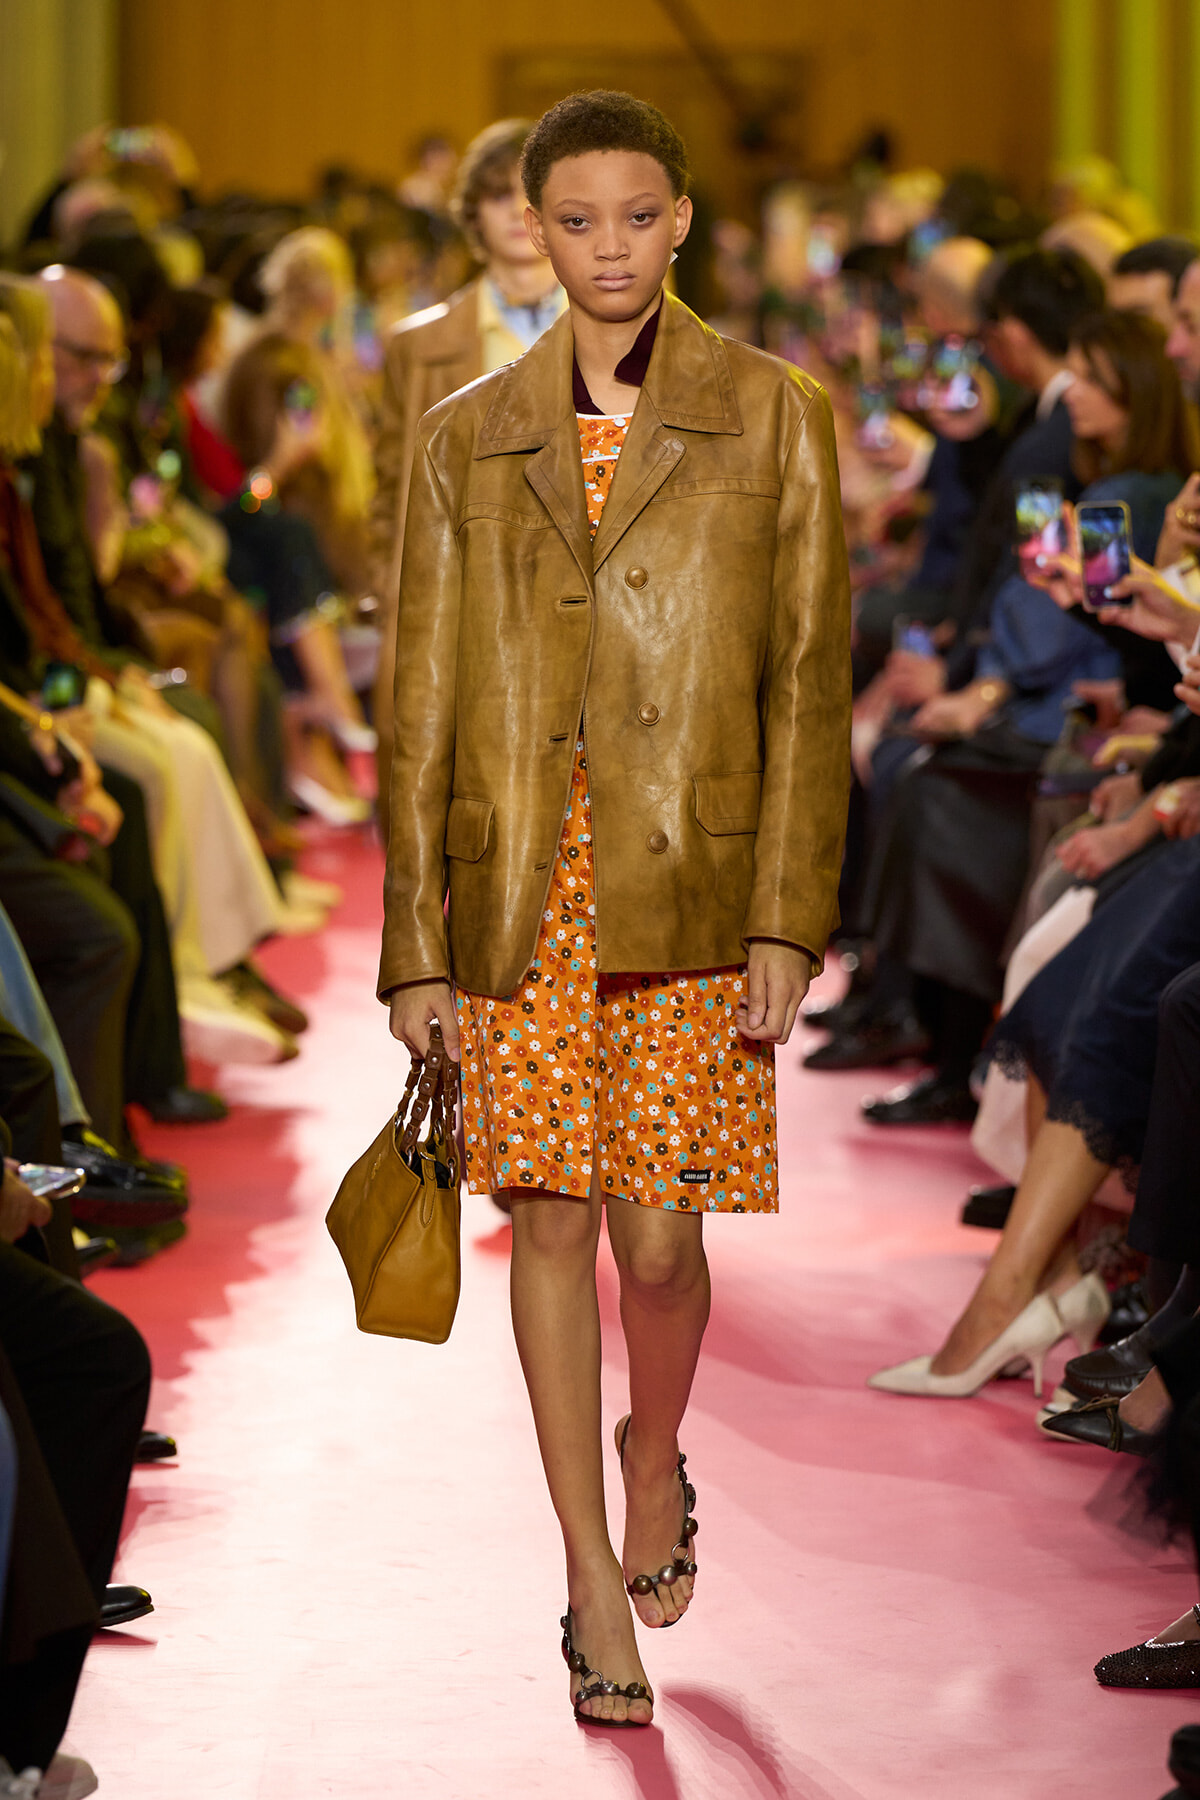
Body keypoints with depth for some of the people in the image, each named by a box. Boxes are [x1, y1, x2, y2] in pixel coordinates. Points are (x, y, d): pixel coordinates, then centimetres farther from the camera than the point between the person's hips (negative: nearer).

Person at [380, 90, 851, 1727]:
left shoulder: (774, 417, 4)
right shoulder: (468, 439, 8)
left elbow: (810, 679, 1)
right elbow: (426, 699, 8)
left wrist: (787, 918, -7)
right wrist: (416, 944, 4)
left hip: (691, 883, -1)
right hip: (522, 884, 2)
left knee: (661, 1235, -3)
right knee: (553, 1220, 1)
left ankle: (653, 1464, 29)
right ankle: (594, 1579, 12)